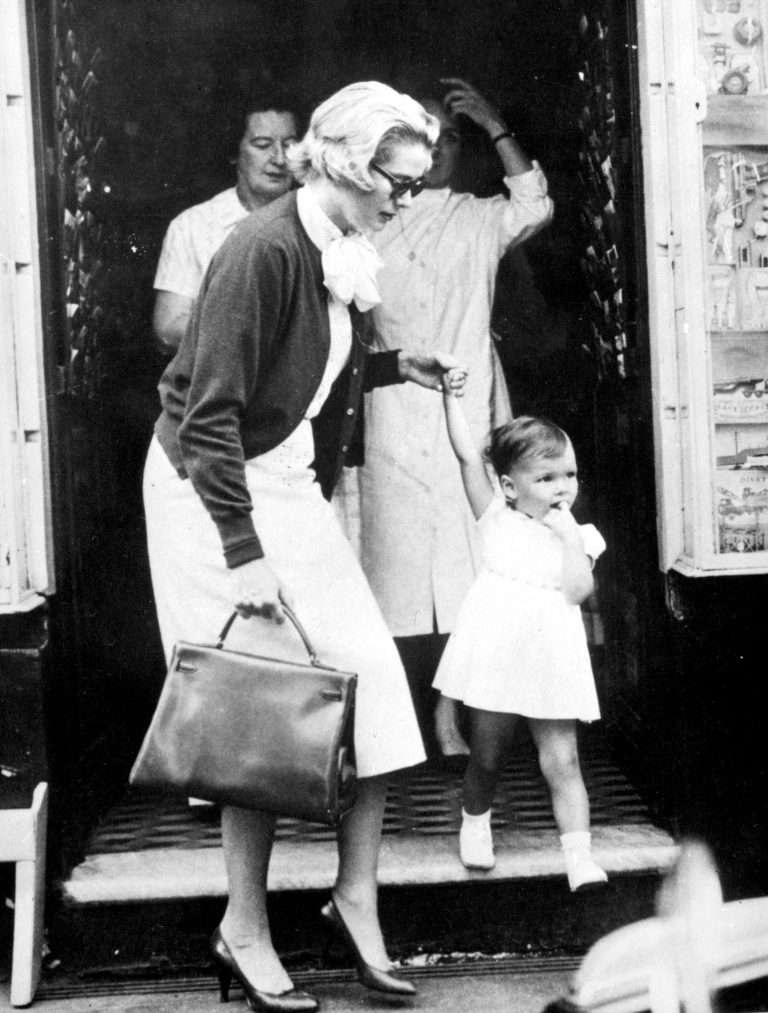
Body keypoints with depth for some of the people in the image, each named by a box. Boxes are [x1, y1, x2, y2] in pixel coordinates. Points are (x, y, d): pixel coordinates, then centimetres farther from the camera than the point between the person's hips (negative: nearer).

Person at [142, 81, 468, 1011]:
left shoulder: (342, 257, 4)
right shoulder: (263, 250, -21)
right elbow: (212, 412, -23)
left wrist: (397, 368, 6)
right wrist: (243, 553, -25)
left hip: (290, 488, 8)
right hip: (215, 492, -8)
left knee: (369, 680, 3)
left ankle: (356, 896, 15)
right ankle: (243, 933, 10)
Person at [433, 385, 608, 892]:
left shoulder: (580, 536, 6)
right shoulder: (499, 521, 3)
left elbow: (578, 591, -10)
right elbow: (468, 456, -3)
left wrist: (569, 535, -10)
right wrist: (450, 393, -7)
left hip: (551, 663, 0)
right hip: (495, 656, 0)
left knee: (562, 761, -2)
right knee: (488, 757, 11)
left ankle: (580, 856, -1)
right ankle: (475, 822, 38)